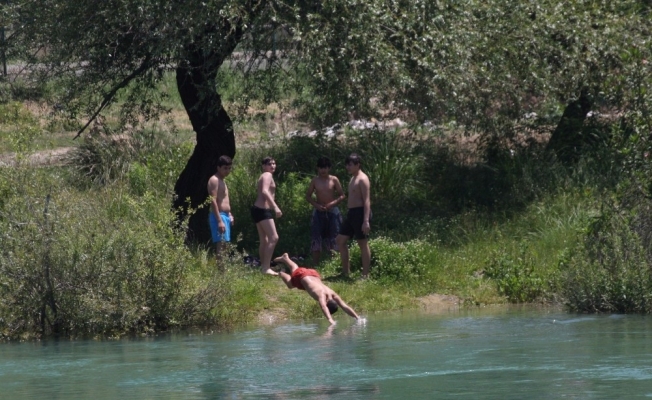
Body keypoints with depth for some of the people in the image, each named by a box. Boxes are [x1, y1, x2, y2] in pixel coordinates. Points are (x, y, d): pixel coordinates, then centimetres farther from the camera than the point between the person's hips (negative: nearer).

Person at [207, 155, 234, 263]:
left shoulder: (222, 181, 20)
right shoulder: (214, 180, -11)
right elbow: (213, 201, -19)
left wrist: (230, 215, 18)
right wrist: (219, 221, -23)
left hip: (225, 216, 10)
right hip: (218, 216, -10)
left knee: (223, 246, 8)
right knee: (220, 244, -17)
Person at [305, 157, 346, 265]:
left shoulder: (334, 180, -1)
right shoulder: (315, 181, 3)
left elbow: (342, 195, 1)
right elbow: (308, 196, 8)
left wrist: (333, 203, -17)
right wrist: (316, 205, -9)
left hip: (332, 212, -1)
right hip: (319, 212, 1)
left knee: (334, 239, -2)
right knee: (316, 240, 1)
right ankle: (314, 266, 5)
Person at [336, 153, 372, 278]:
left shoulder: (362, 179, -12)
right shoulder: (353, 178, 17)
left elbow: (367, 201, -19)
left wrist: (366, 220, -26)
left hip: (360, 212, -10)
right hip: (351, 213, 10)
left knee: (363, 244, -5)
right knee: (340, 240, 11)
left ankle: (365, 275, 0)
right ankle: (346, 271, 18)